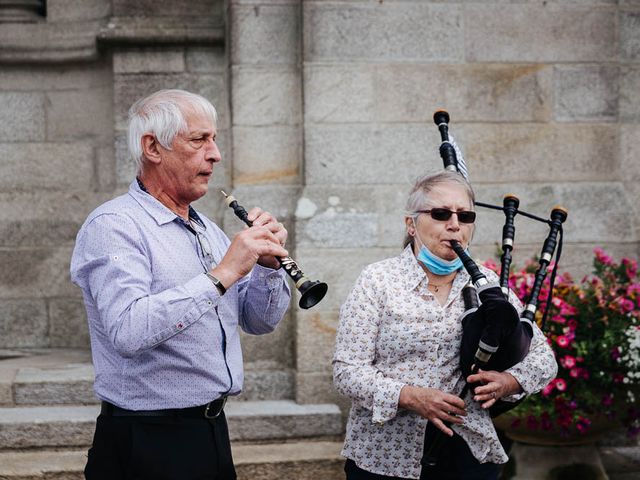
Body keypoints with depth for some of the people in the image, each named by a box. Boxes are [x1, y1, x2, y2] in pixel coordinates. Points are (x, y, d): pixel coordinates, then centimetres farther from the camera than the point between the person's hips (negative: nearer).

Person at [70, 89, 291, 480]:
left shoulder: (208, 229, 13)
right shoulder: (112, 227, -14)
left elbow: (260, 322, 12)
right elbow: (128, 331, -30)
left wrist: (268, 265, -7)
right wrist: (222, 274, -28)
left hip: (214, 432, 8)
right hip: (149, 444, -8)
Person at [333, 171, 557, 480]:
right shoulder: (377, 280, -2)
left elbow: (543, 359, 8)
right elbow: (346, 370, -7)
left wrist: (510, 382, -14)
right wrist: (409, 396, -22)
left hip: (467, 455, 2)